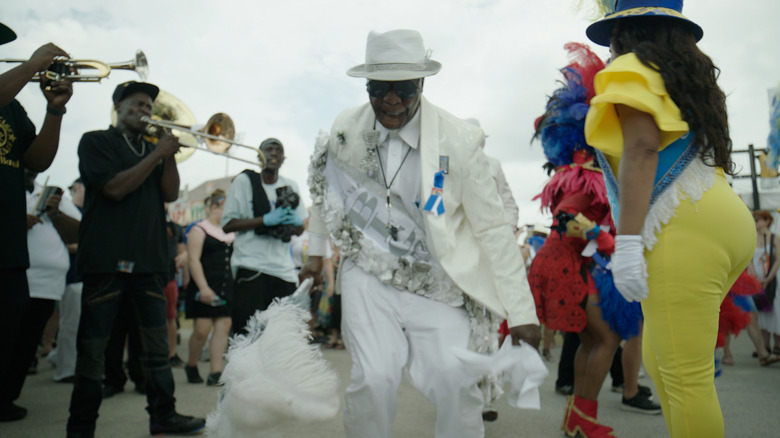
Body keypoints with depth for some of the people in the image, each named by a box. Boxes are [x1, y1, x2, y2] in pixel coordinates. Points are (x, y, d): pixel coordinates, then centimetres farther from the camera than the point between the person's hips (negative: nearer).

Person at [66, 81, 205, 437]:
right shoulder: (96, 142, 4)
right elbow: (115, 188, -12)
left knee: (157, 341, 7)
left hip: (148, 259, 5)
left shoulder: (153, 149, 19)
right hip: (105, 258, -5)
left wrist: (169, 154, -5)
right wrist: (157, 154, -9)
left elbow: (170, 193, 7)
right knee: (93, 345, 1)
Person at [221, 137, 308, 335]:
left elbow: (300, 229, 20)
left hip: (284, 269, 4)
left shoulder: (290, 186, 15)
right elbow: (227, 224, -3)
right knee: (248, 333, -9)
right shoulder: (244, 181, 3)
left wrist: (296, 222, -5)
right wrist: (266, 219, -14)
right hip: (251, 267, -4)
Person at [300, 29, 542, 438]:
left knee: (455, 382, -14)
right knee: (374, 378, -14)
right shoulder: (345, 129, -4)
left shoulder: (458, 140, -13)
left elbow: (492, 228, -10)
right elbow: (324, 188, 17)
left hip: (435, 282, -1)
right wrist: (315, 251, 22)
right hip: (369, 275, 2)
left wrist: (522, 313, -11)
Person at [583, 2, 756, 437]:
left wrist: (627, 242, -19)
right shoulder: (692, 77, 28)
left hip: (684, 228, -9)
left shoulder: (633, 69, 2)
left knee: (685, 378, -7)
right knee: (661, 358, 16)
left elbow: (642, 149, -14)